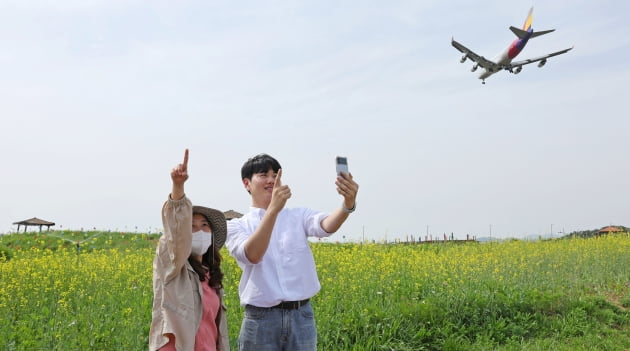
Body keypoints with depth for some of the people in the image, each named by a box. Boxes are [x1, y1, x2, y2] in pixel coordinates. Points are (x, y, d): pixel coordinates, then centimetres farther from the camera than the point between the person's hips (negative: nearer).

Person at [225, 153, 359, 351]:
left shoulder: (298, 217, 8)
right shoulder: (236, 226, 3)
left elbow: (326, 226, -13)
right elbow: (252, 255, -18)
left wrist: (348, 203, -35)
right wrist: (273, 208, -28)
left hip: (301, 315, 2)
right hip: (261, 318, -2)